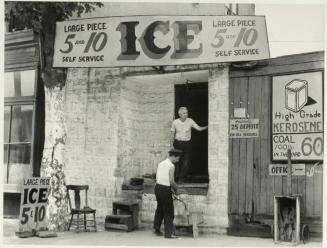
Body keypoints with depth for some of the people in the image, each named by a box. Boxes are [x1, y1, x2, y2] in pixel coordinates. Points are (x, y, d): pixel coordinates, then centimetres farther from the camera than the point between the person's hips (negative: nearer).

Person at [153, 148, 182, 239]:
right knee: (169, 211, 1)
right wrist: (176, 189, 3)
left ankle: (157, 229, 30)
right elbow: (172, 181, -17)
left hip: (157, 186, 8)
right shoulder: (171, 166, -12)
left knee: (160, 208, 22)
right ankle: (168, 233, 2)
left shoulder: (160, 164, 11)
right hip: (165, 189, -8)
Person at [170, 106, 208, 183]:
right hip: (177, 143, 0)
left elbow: (199, 128, -6)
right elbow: (172, 134, 4)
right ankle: (176, 177, 17)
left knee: (185, 163, -4)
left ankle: (181, 179, 9)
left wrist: (207, 127, -22)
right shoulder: (175, 122, -4)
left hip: (187, 144, 0)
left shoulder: (190, 121, -5)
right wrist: (171, 145, 1)